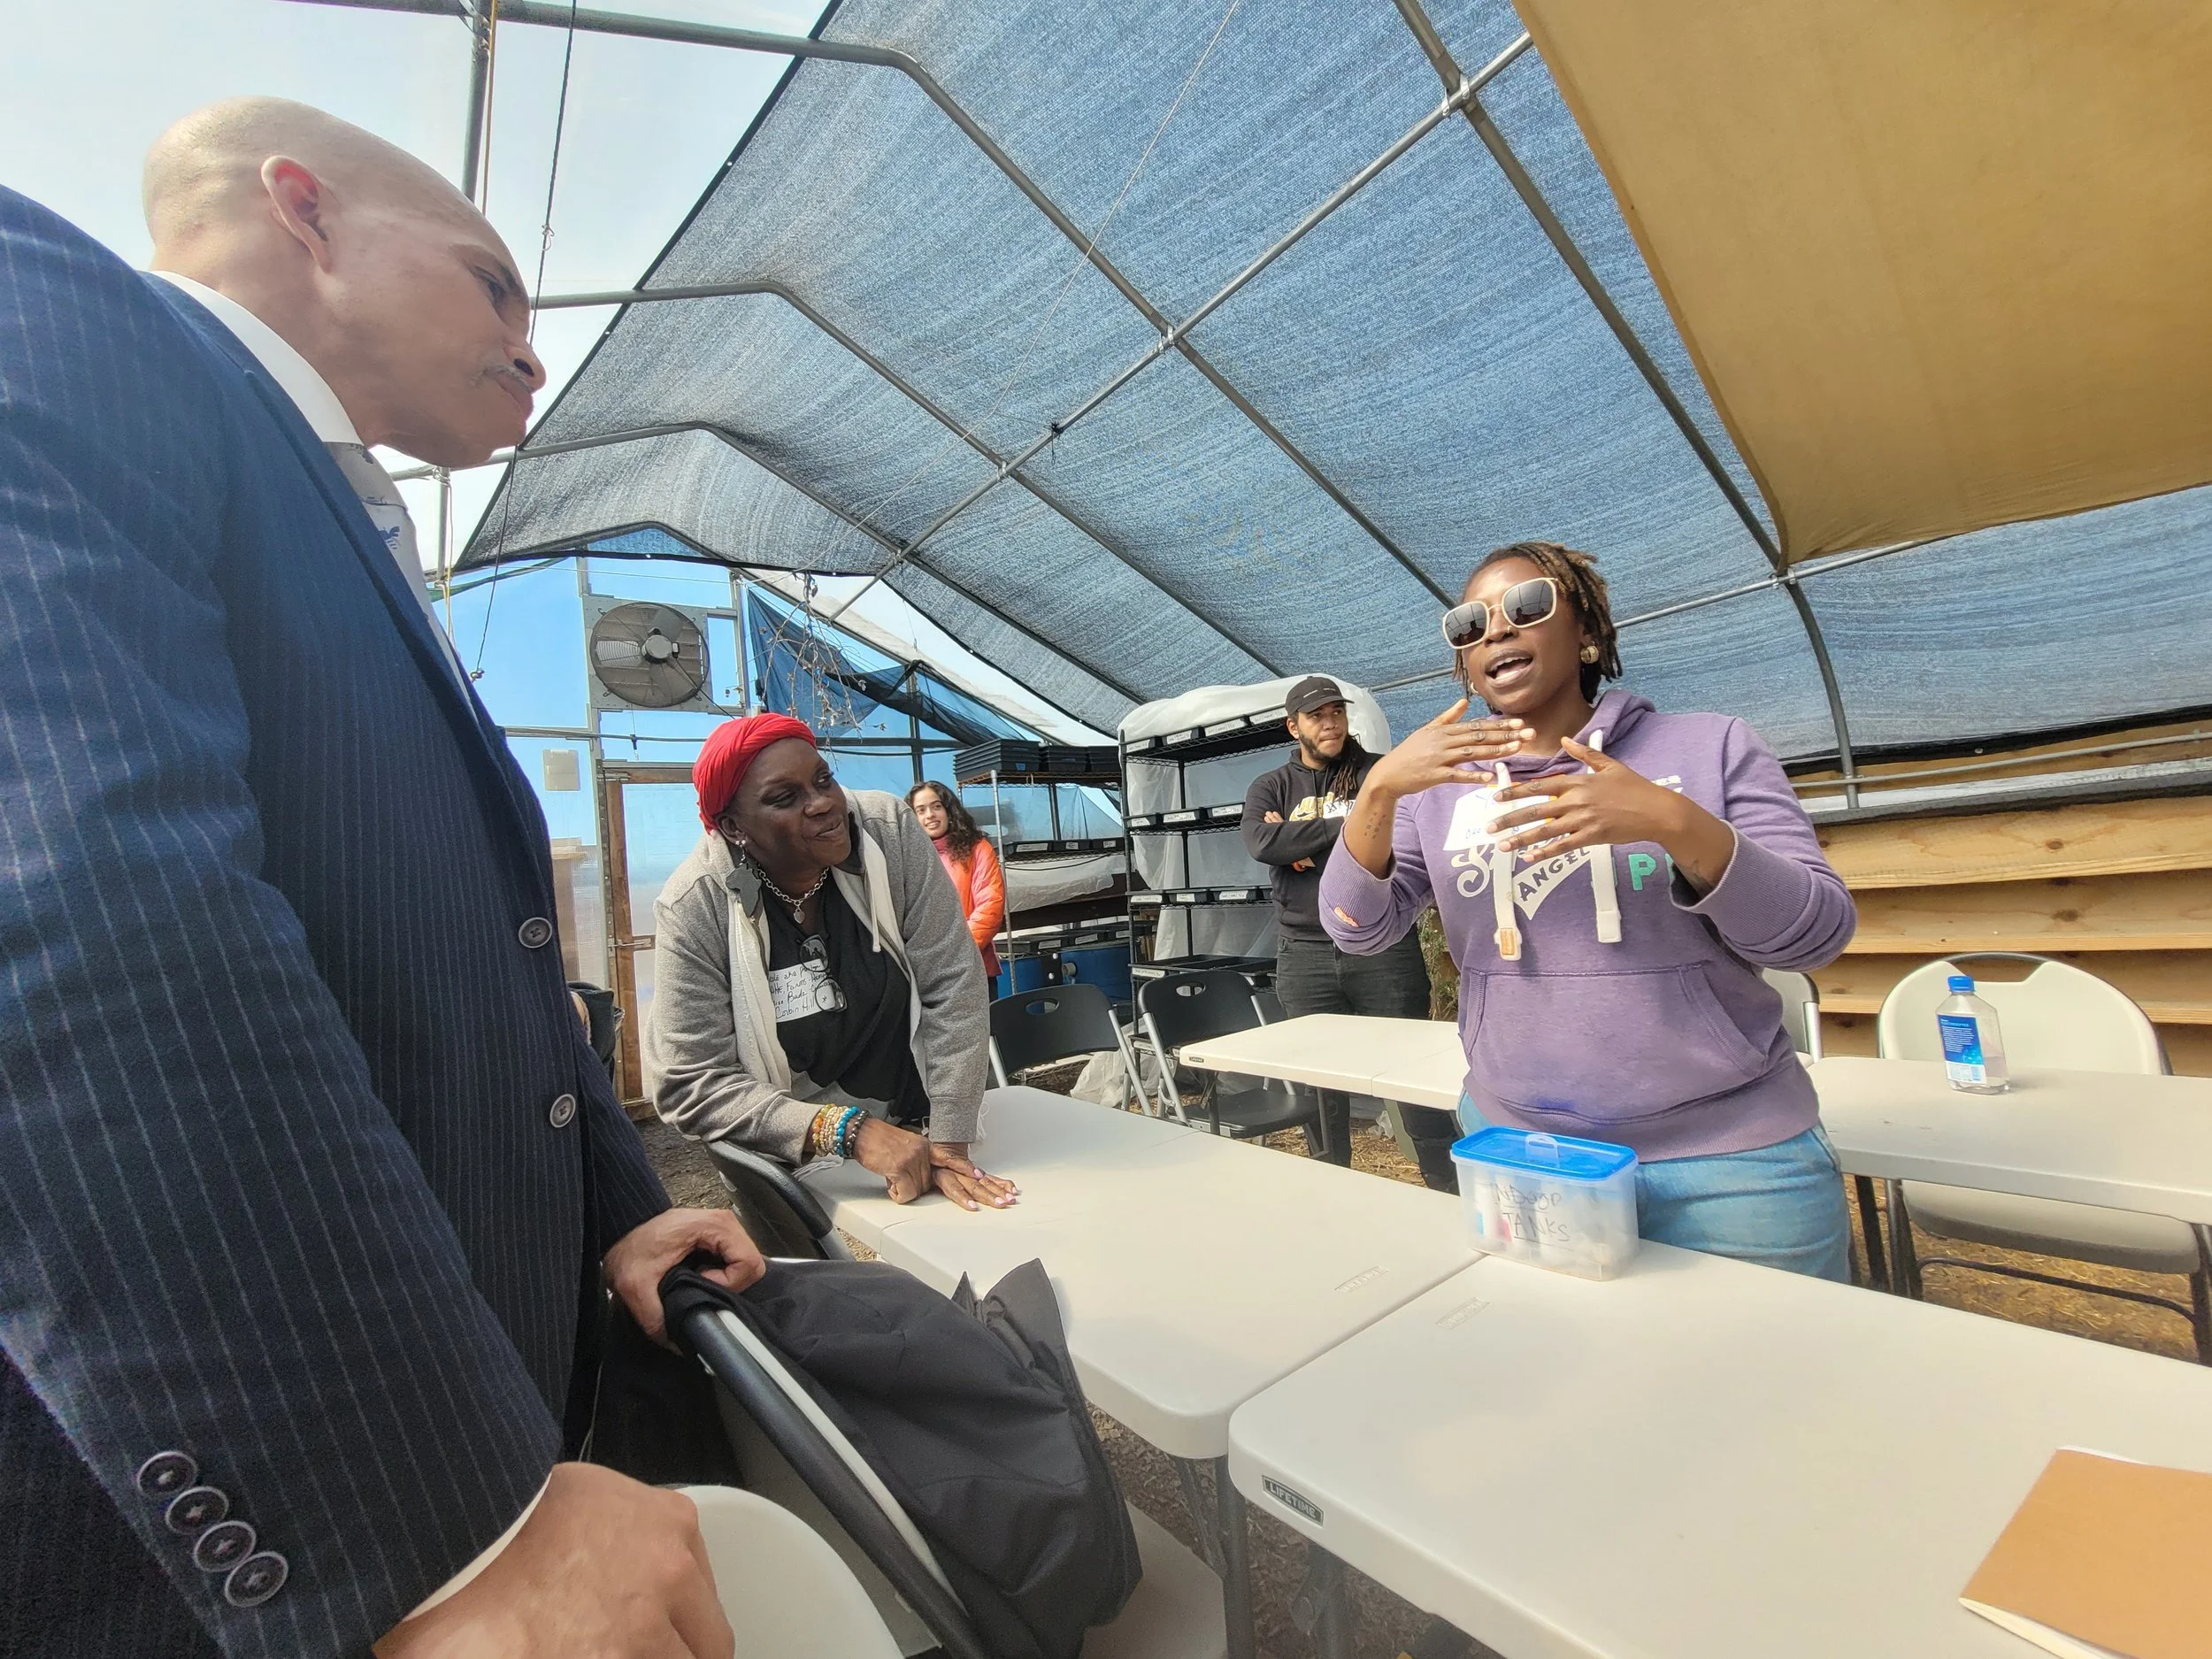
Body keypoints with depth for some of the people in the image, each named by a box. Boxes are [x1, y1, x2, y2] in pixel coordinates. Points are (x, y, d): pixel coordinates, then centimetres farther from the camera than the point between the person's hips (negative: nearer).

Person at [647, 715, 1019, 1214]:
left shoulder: (888, 829, -14)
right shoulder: (694, 907, -17)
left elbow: (952, 986, -15)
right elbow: (691, 1084, -17)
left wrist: (946, 1144, -20)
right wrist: (850, 1132, -27)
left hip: (914, 1129, 1)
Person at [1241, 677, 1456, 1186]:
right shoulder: (1270, 788, 10)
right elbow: (1262, 844, -10)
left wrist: (1298, 840, -8)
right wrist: (1342, 826, -8)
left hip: (1384, 947, -1)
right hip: (1305, 953, 2)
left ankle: (1451, 1188, 19)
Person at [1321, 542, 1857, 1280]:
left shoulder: (1712, 745, -3)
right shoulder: (1438, 787, 1)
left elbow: (1818, 934, -8)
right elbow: (1355, 929, -7)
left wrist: (1676, 822, -26)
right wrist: (1377, 789, -23)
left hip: (1726, 1157, -1)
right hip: (1515, 1155, 2)